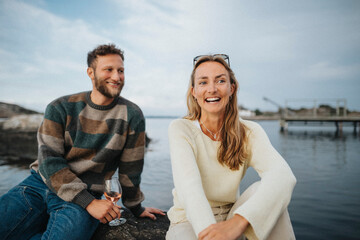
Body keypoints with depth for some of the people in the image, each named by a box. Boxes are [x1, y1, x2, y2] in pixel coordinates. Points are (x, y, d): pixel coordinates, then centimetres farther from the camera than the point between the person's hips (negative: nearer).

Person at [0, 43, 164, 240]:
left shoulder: (131, 115, -5)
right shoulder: (60, 108, -2)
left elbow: (130, 169, 3)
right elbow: (49, 161, -9)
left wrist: (136, 209, 13)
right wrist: (89, 202, -18)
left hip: (86, 196, -1)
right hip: (40, 184, 2)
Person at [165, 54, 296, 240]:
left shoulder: (249, 132, -6)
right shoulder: (180, 129, -11)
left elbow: (283, 174, -25)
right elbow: (188, 185, -26)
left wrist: (238, 221, -42)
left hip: (232, 219, 3)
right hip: (190, 222, -2)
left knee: (263, 190, -27)